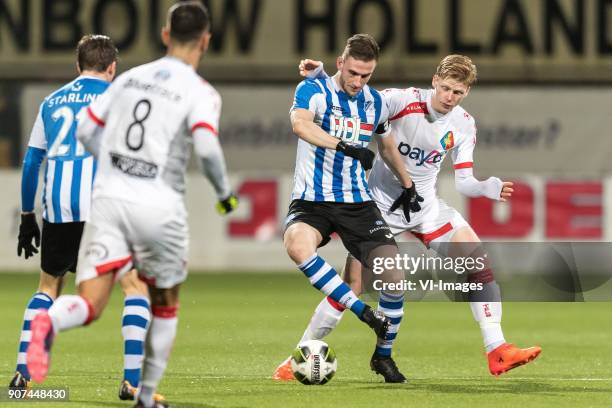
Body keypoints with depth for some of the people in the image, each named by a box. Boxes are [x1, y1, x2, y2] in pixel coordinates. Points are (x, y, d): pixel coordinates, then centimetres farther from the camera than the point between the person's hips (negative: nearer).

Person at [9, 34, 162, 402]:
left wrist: (28, 216, 27)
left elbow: (31, 162, 21)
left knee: (49, 286, 23)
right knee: (137, 286, 3)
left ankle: (23, 374, 14)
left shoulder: (52, 102, 21)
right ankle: (132, 380, -8)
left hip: (57, 210, 5)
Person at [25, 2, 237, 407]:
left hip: (109, 197, 3)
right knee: (165, 306, 21)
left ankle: (50, 321, -41)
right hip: (159, 206, -3)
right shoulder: (201, 92, -3)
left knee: (89, 305, -6)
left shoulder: (130, 77, 13)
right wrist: (225, 193, -1)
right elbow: (206, 145, -19)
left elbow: (85, 130, 15)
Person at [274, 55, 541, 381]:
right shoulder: (403, 101, -18)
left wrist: (489, 188, -26)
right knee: (351, 286, -10)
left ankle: (497, 352, -5)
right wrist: (319, 75, -37)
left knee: (480, 263, -10)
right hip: (382, 204, -4)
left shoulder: (463, 125, -5)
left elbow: (463, 181, -5)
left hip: (426, 207, 4)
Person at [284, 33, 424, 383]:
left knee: (395, 277, -10)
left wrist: (408, 186, 35)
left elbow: (387, 144, 28)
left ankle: (384, 356, 14)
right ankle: (362, 310, -27)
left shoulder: (375, 103, 7)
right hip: (312, 201, -4)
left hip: (357, 203, 4)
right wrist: (346, 147, -43)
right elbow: (300, 123, -32)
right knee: (298, 244, -38)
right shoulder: (314, 90, -10)